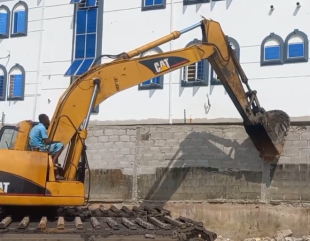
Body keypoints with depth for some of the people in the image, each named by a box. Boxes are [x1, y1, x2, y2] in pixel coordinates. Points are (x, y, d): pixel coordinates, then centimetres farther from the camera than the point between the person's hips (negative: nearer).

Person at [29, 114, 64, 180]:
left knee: (54, 152, 22)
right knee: (60, 145, -9)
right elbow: (47, 142, -16)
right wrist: (57, 142, -1)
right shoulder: (42, 128, -11)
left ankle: (56, 174, 13)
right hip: (40, 149, -10)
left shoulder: (35, 127, 20)